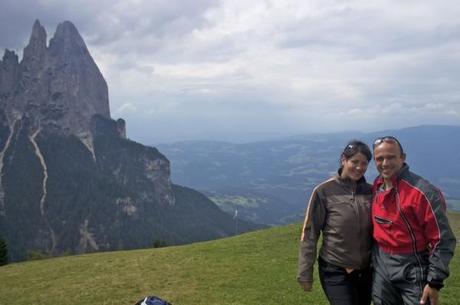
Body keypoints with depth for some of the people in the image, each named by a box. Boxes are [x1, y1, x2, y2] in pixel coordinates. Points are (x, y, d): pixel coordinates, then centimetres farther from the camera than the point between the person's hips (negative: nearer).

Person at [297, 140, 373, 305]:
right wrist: (305, 274, -7)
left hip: (366, 270, 5)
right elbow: (309, 234, -9)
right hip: (335, 272, -4)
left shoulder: (370, 191, 1)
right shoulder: (324, 191, -12)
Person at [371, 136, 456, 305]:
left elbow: (443, 240, -16)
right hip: (381, 266, 6)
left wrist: (434, 282, -16)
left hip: (412, 269, -6)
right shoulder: (376, 187, 0)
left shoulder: (423, 192, -19)